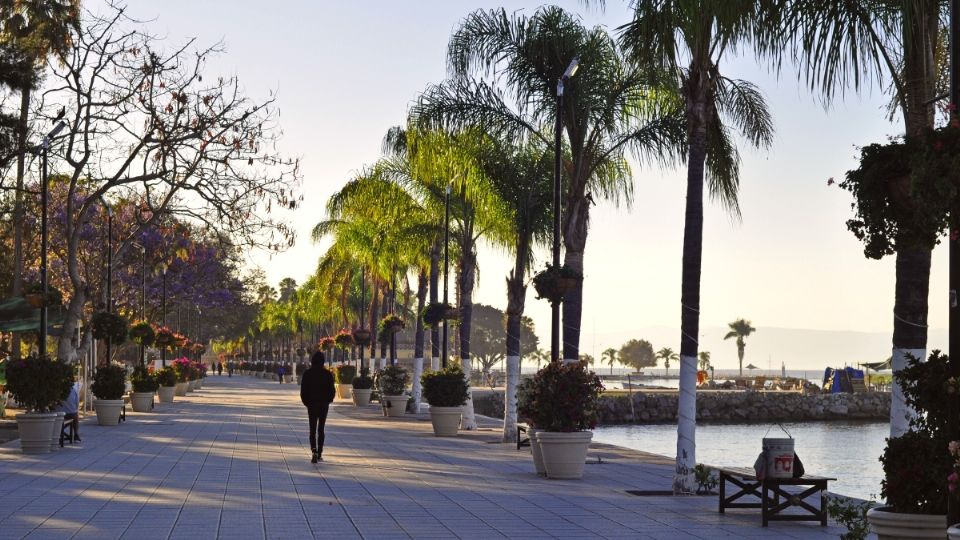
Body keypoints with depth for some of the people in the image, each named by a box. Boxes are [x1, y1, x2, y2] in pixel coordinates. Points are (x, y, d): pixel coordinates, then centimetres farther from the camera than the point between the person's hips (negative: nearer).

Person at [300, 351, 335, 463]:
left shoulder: (307, 373, -5)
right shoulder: (328, 374, -5)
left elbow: (303, 391, -5)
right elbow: (332, 391, -3)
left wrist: (306, 402, 7)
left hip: (311, 405, -1)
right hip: (324, 405, 1)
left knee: (312, 430, 3)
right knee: (321, 430, 11)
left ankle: (314, 451, -21)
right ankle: (319, 454, 13)